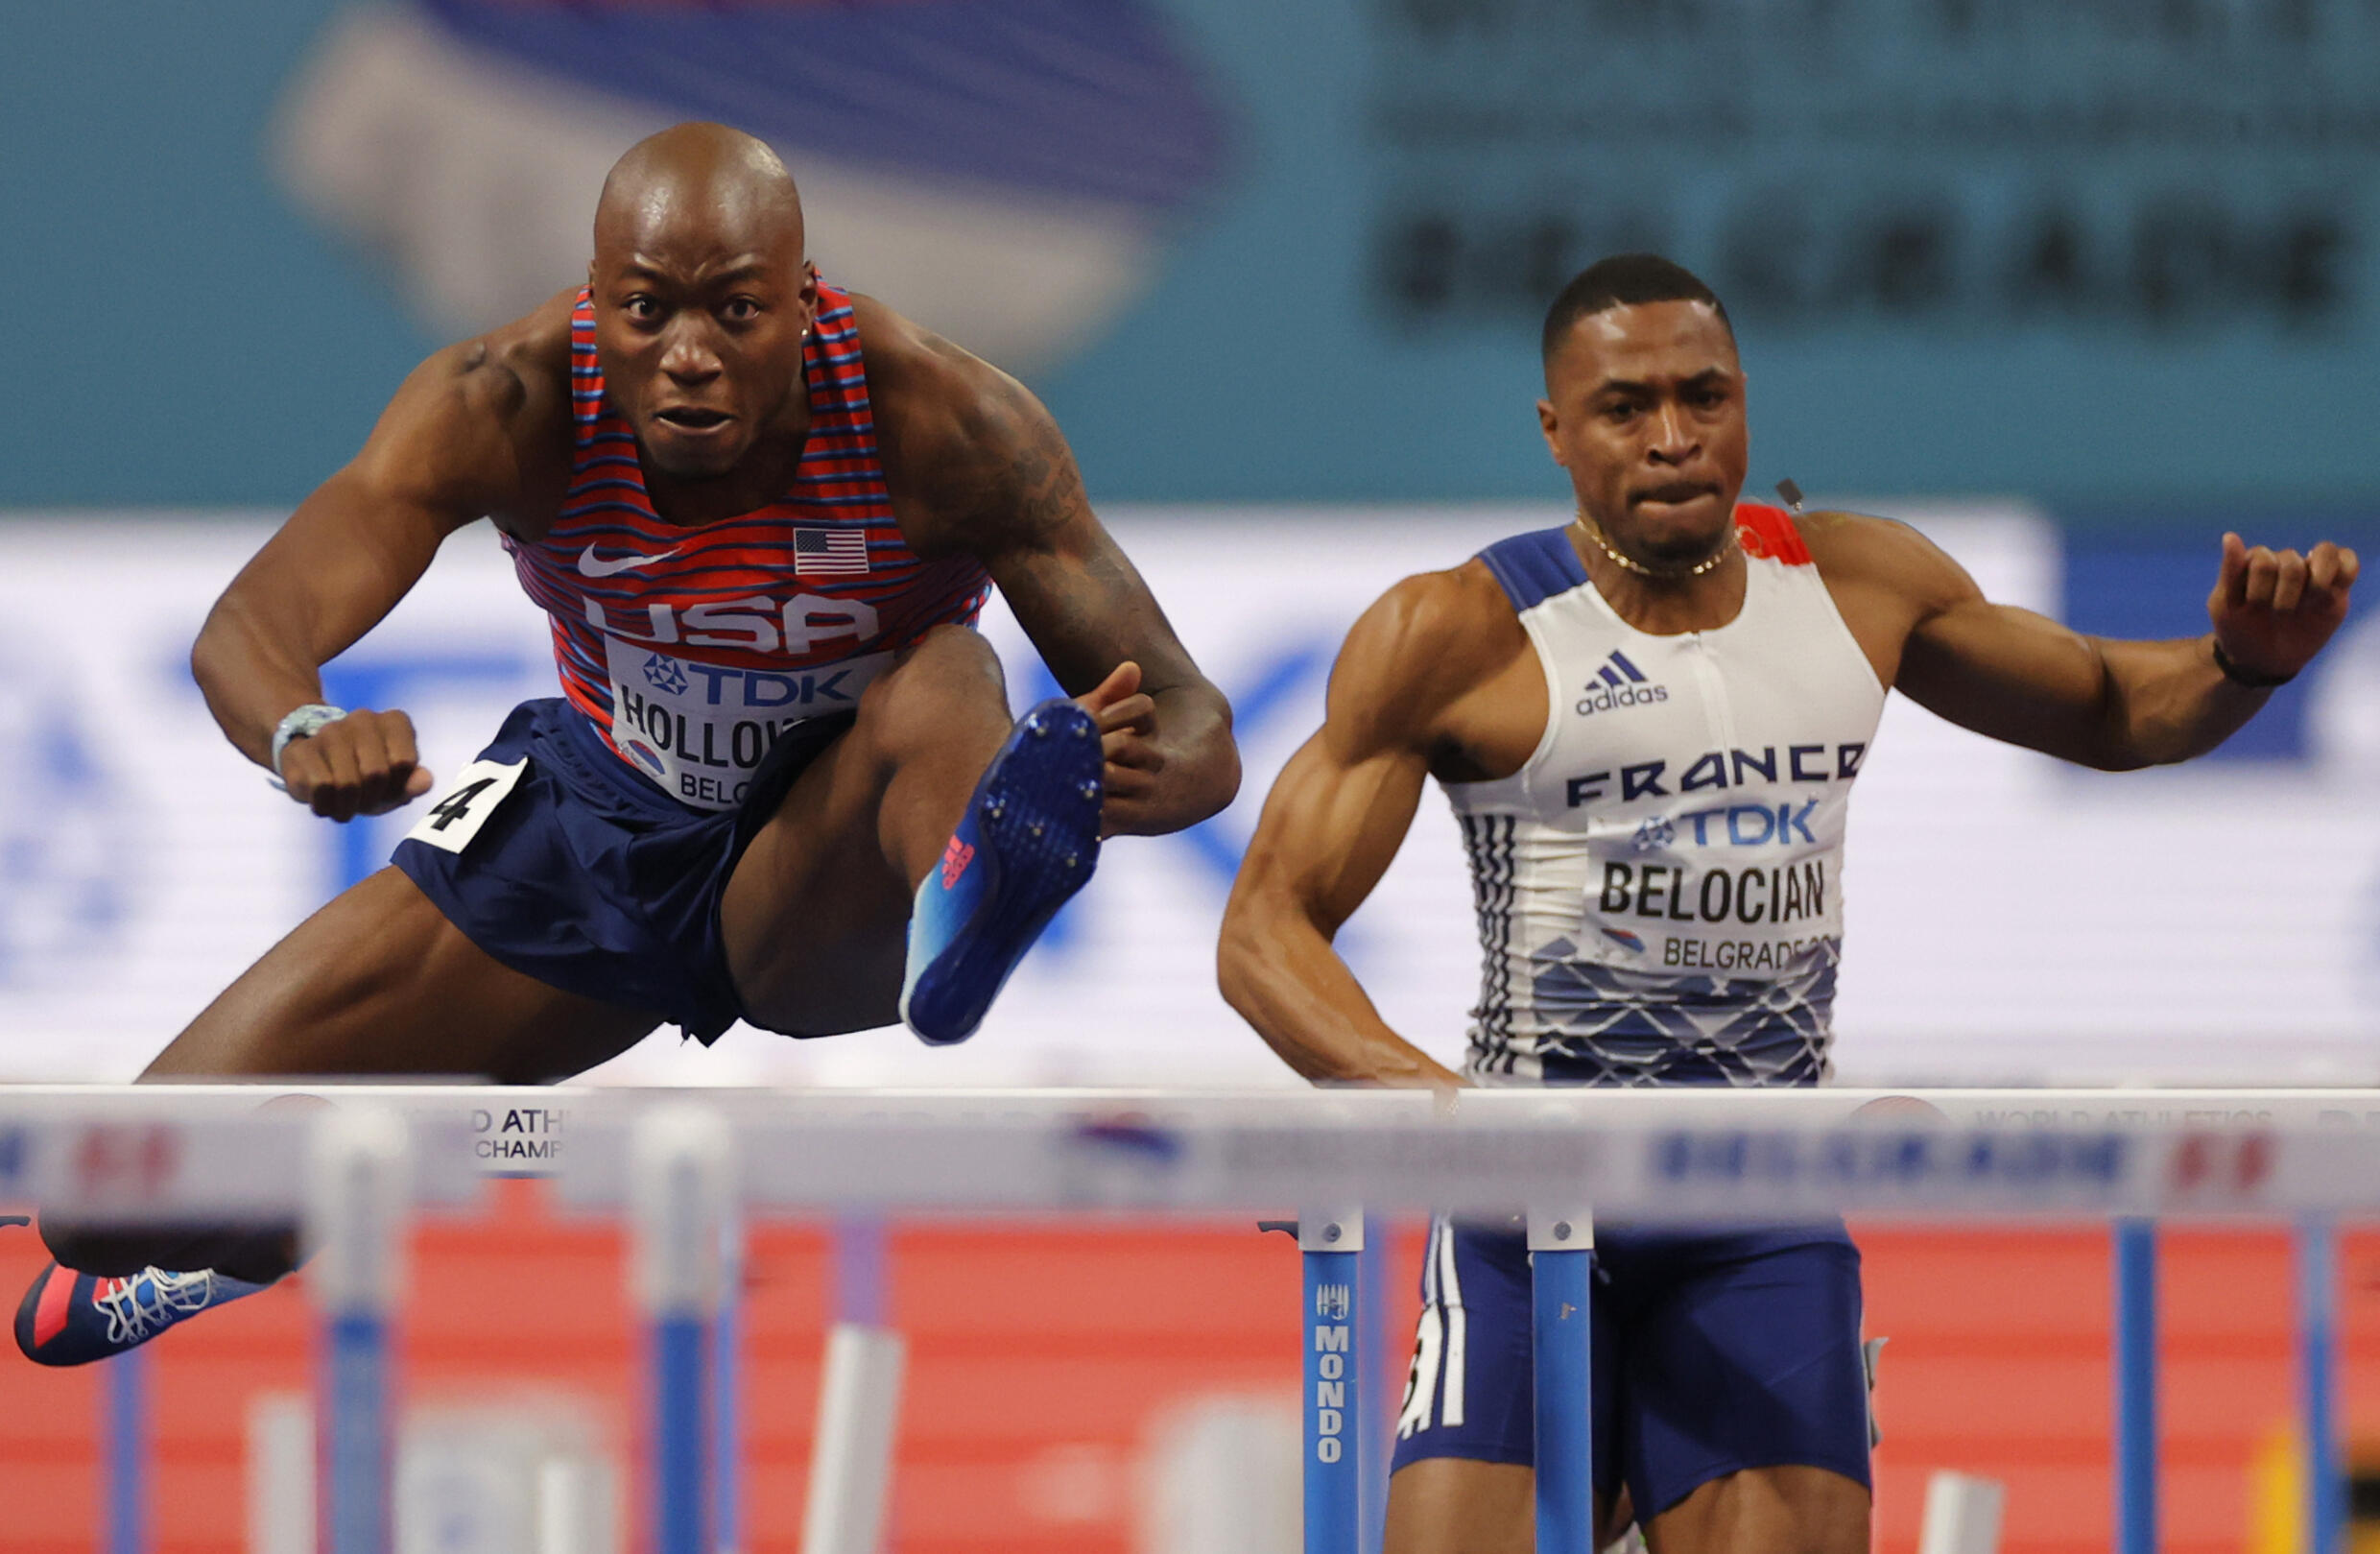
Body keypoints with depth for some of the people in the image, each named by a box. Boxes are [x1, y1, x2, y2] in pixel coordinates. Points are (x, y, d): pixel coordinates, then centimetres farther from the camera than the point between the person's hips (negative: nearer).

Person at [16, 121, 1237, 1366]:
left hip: (827, 881, -2)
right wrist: (304, 733, -59)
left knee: (944, 685, -37)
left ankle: (975, 897, -72)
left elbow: (1194, 724, -27)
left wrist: (1145, 776, -53)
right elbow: (246, 631, -33)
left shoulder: (945, 422, -27)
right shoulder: (507, 406, -23)